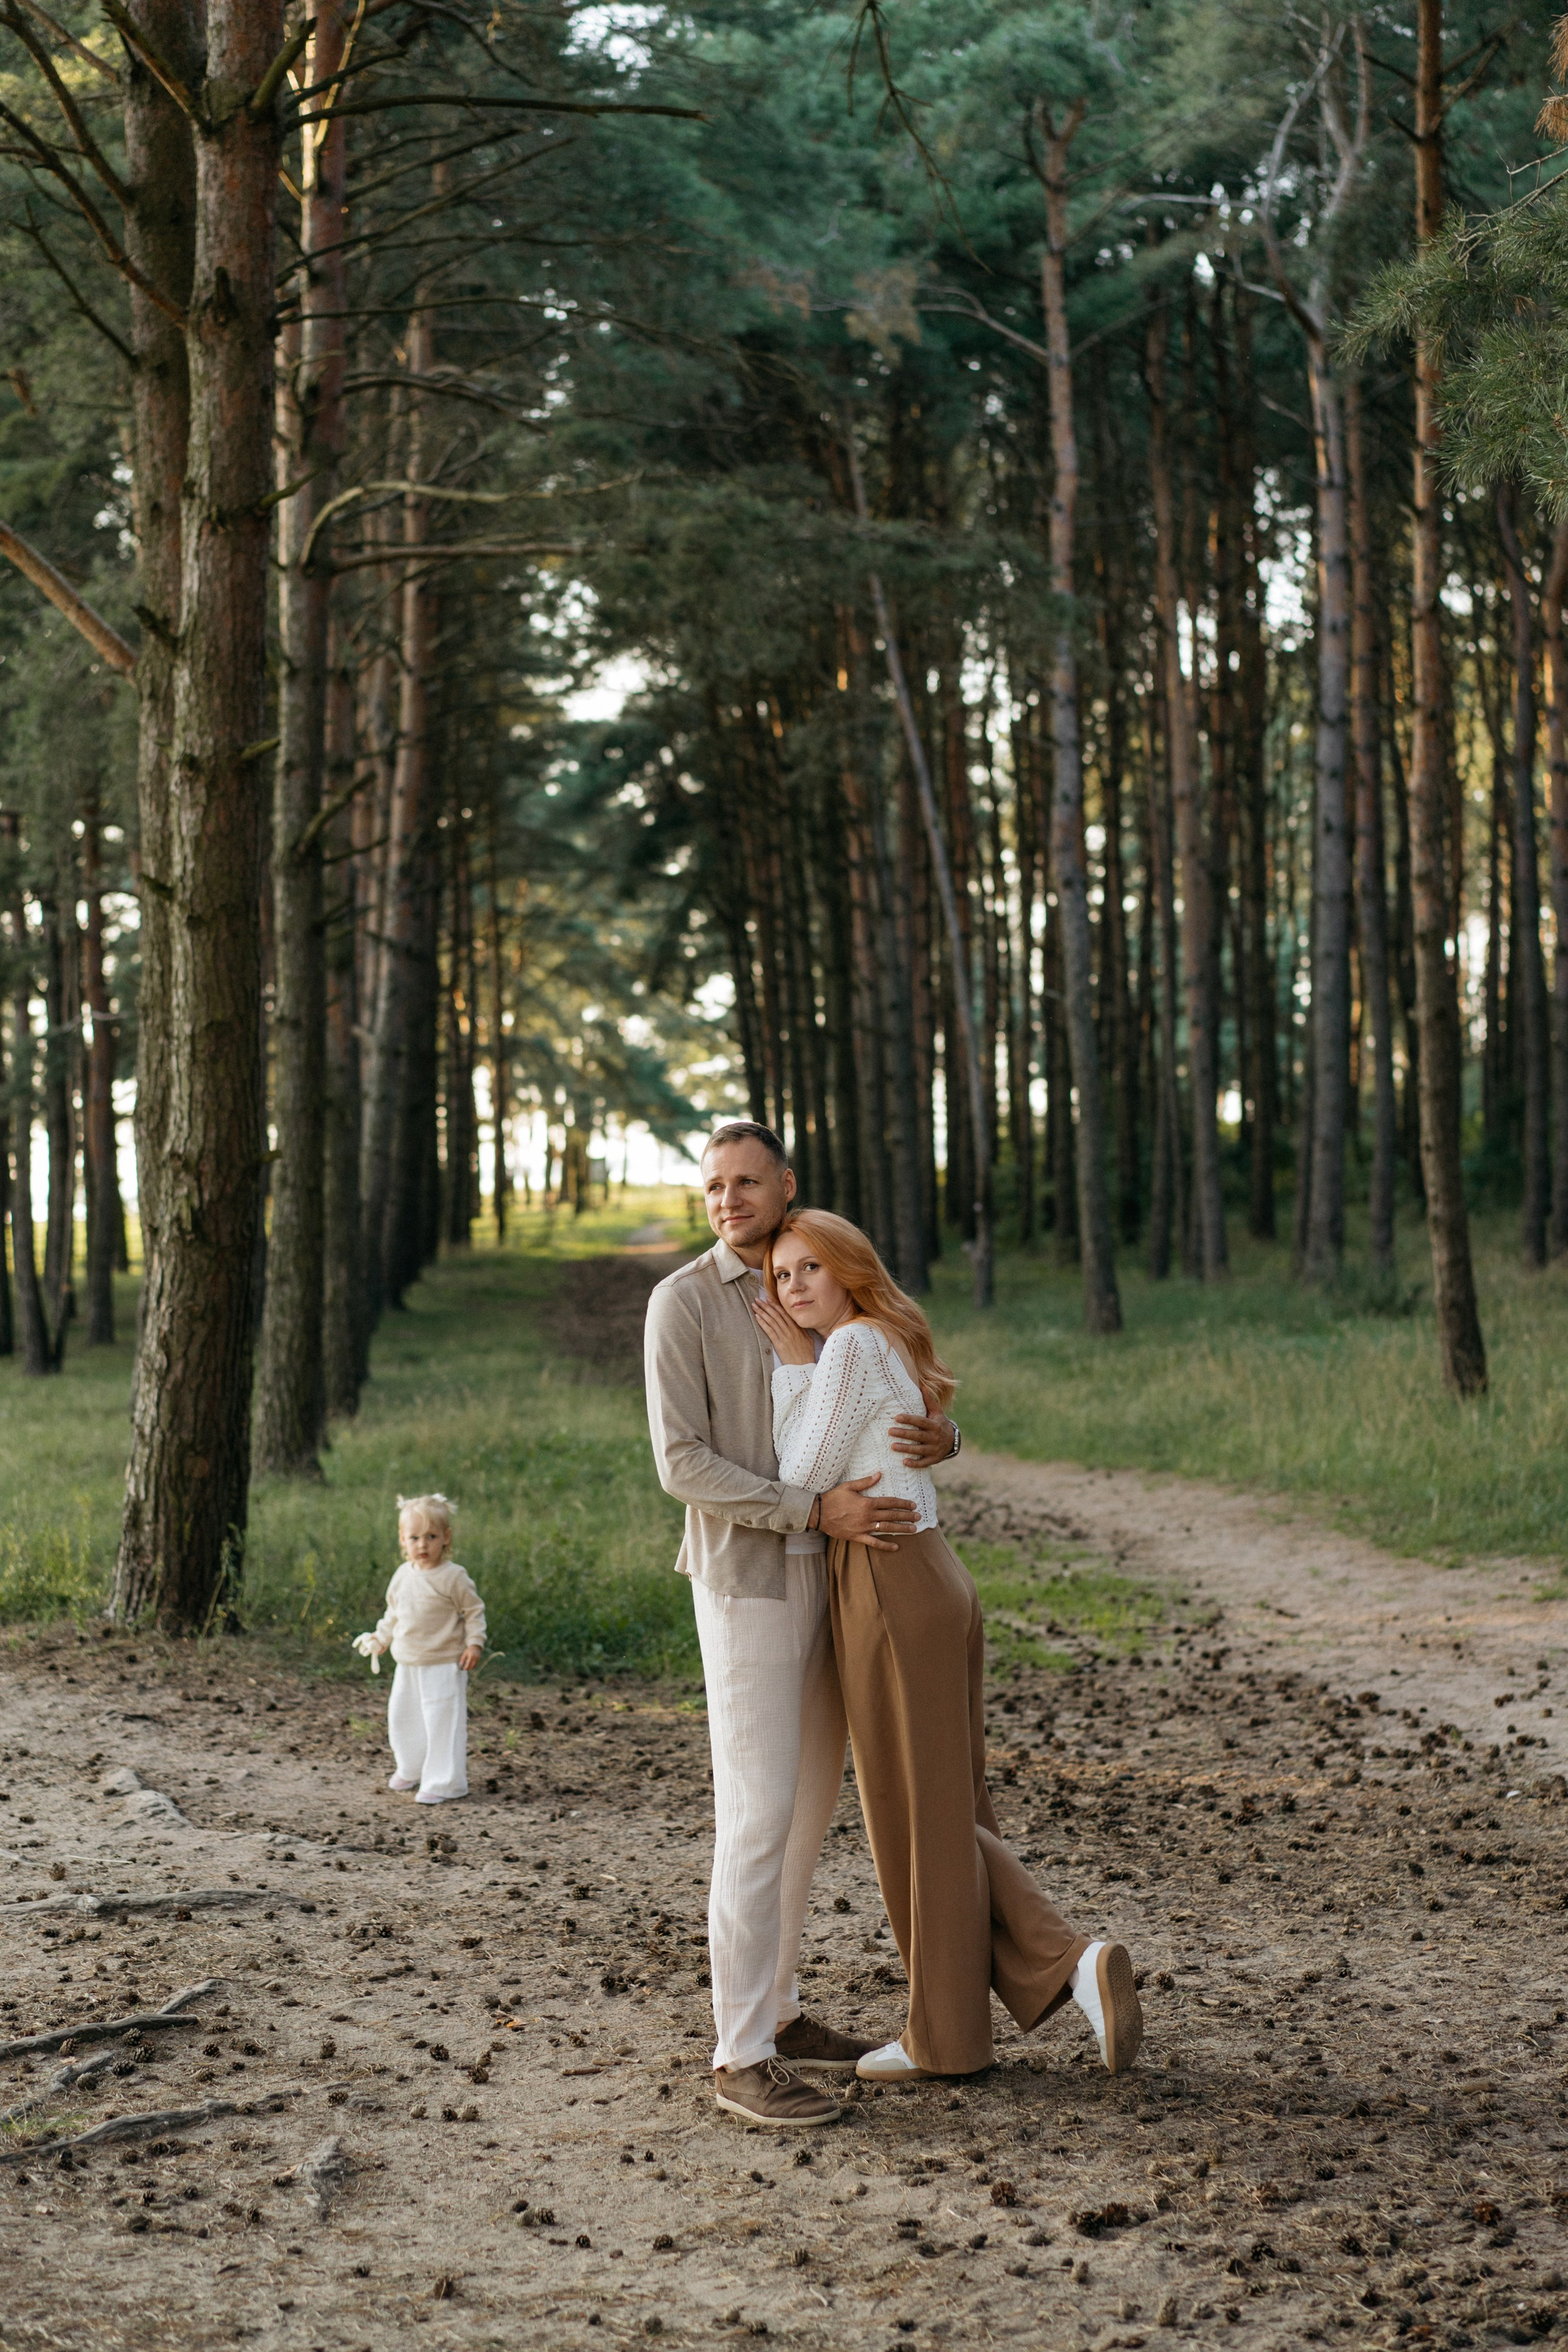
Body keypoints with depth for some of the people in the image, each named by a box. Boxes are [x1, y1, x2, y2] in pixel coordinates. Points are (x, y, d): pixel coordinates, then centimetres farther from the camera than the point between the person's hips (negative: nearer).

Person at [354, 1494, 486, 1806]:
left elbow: (474, 1611, -6)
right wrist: (381, 1638, 21)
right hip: (407, 1665, 7)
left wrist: (474, 1643, -15)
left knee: (442, 1722, -5)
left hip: (444, 1666, -7)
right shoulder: (403, 1576, 6)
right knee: (401, 1718, 14)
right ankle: (410, 1771, 34)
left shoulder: (453, 1577, -12)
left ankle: (442, 1783, 2)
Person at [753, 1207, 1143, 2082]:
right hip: (937, 1582, 9)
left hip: (892, 1594, -9)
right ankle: (1072, 1963, 0)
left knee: (917, 1816, 1)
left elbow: (803, 1478, -11)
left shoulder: (853, 1346, -12)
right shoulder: (895, 1350, 18)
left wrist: (794, 1367, -6)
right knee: (953, 1813, 13)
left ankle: (945, 2035, 11)